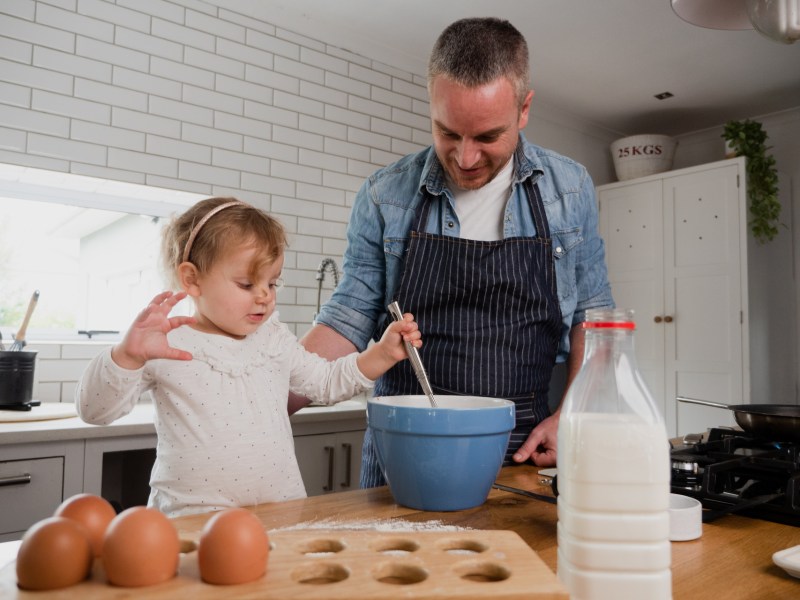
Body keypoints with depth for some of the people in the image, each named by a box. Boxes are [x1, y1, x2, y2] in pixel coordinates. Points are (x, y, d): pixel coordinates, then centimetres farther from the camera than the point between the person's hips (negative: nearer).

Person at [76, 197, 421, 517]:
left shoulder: (274, 340, 10)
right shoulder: (164, 345, -5)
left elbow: (327, 382, 20)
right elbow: (94, 410, -8)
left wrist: (382, 353, 6)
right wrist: (128, 355, -27)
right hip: (193, 517, -3)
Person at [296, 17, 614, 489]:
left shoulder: (571, 189, -1)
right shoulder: (385, 196, -5)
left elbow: (589, 314, 6)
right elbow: (348, 320, -3)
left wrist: (571, 418, -6)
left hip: (524, 450, 1)